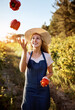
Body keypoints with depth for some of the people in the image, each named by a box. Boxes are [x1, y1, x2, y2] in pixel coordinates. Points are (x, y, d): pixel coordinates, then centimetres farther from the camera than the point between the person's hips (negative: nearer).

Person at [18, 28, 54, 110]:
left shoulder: (47, 56, -5)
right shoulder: (27, 55, -6)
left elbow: (50, 72, 8)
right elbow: (22, 69, -23)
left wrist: (46, 77, -15)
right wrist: (24, 51, -30)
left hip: (43, 90, 1)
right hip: (29, 90, 0)